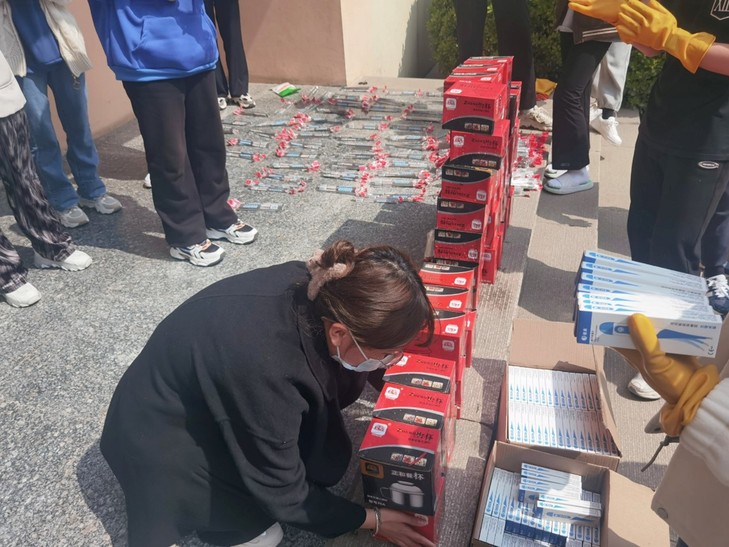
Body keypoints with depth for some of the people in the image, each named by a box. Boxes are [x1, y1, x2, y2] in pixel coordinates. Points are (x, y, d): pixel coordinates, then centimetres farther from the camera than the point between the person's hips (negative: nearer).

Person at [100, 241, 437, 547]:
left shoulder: (312, 289, -20)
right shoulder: (265, 365, -38)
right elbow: (282, 490, -22)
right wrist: (369, 520, -11)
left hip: (209, 393, 7)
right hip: (156, 441, -7)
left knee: (341, 375, -6)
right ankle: (229, 516, 2)